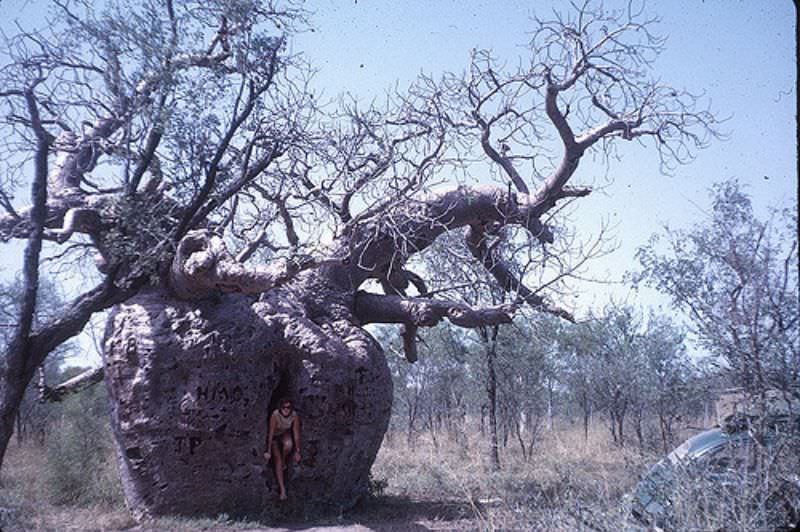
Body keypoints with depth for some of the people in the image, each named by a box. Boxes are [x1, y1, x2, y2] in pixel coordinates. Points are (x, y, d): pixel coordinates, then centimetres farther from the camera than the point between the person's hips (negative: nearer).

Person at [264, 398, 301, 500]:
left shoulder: (294, 416, -24)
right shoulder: (275, 415, -31)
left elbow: (296, 434, -18)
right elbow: (271, 434, -26)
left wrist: (297, 451, -13)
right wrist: (268, 452, -23)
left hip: (285, 434, 1)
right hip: (274, 437, -1)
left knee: (288, 444, -33)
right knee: (277, 460, -18)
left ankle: (284, 461, 0)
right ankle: (282, 489, -19)